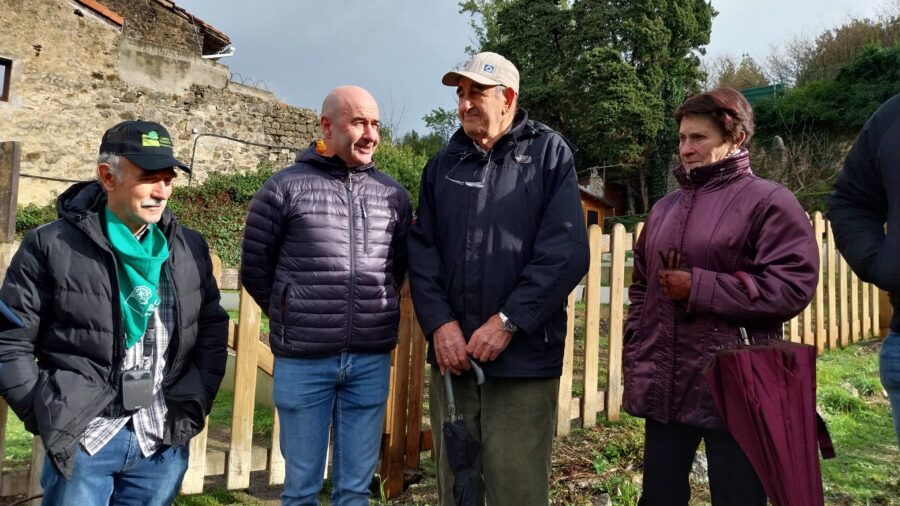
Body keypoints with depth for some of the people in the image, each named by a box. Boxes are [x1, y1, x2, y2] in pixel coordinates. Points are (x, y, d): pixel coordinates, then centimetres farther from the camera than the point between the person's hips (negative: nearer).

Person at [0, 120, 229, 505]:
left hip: (165, 442, 3)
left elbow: (213, 329, 9)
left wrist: (194, 403, 2)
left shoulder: (190, 248, 3)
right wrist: (48, 416, -8)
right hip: (81, 440, -3)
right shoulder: (51, 246, -6)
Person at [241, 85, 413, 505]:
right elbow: (255, 269, 3)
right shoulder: (284, 188, -3)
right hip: (303, 360, -2)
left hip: (371, 361, 3)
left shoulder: (393, 194, 7)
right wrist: (294, 320, 8)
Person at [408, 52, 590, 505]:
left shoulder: (548, 153, 1)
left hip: (523, 356, -3)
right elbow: (422, 249, 6)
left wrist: (508, 321, -14)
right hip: (451, 354, 4)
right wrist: (439, 322, -8)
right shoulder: (443, 164, 13)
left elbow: (566, 250, -9)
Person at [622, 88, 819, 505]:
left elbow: (793, 286, -15)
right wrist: (634, 352, 11)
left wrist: (699, 288, -16)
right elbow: (641, 286, 22)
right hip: (663, 385, 6)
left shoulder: (769, 201, -4)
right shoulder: (665, 208, 15)